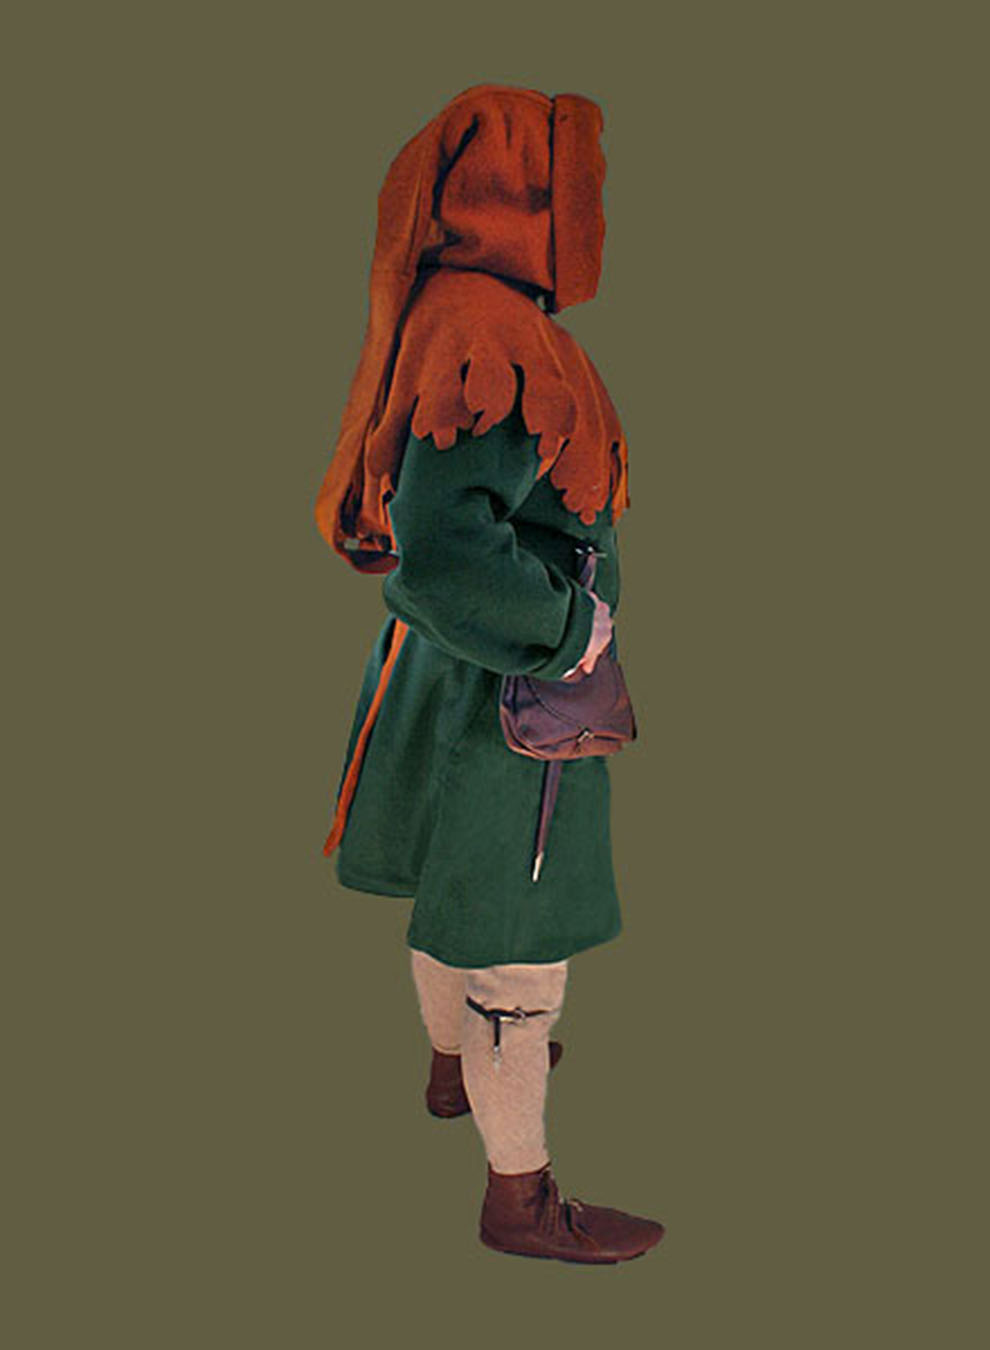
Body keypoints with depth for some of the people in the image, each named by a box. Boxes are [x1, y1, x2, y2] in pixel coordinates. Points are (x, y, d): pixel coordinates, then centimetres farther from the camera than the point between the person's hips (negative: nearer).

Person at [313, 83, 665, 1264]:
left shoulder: (453, 317, 5)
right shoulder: (491, 341, -27)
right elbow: (446, 564, -34)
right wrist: (572, 627, -21)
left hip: (452, 671, 10)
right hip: (504, 699, -10)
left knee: (454, 893, 27)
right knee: (518, 945, 3)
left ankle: (454, 1066, 50)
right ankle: (519, 1193, 20)